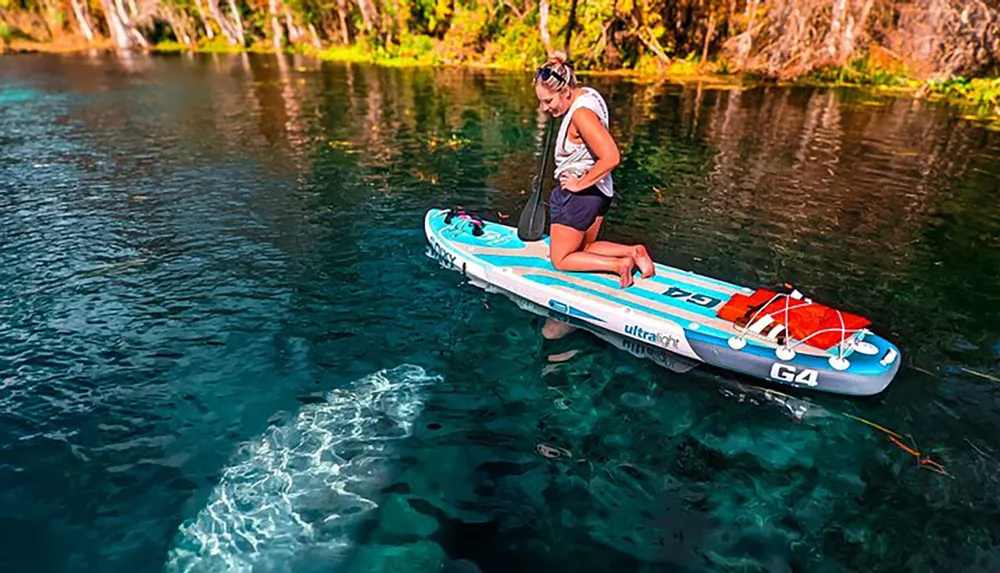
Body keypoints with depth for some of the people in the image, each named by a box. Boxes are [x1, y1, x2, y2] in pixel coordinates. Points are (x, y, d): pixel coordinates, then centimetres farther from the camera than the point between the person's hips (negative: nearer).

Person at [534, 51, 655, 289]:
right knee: (585, 248, 26)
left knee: (560, 260, 7)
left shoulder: (582, 113, -26)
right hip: (599, 191, 10)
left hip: (577, 195, -10)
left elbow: (610, 158, -32)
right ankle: (633, 251, 7)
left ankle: (619, 264, -6)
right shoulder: (588, 93, 3)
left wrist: (580, 183, -21)